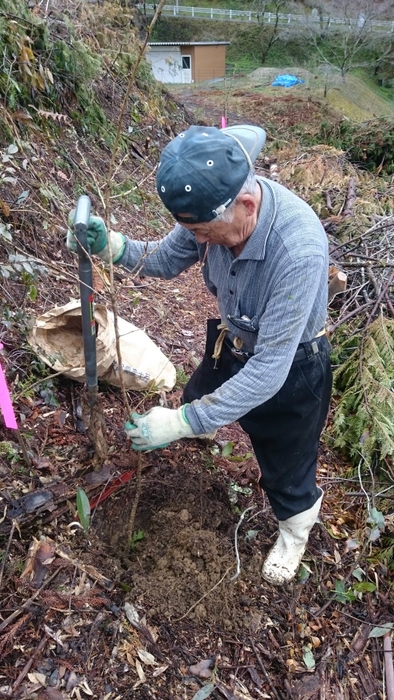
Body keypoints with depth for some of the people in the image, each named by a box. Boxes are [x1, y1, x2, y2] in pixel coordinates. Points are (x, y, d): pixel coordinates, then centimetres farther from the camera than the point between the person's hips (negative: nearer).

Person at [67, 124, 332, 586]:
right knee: (196, 402, 32)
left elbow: (270, 370, -37)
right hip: (233, 343, 6)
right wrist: (111, 246, -23)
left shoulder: (299, 250, -41)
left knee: (285, 465, 16)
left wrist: (181, 423, -35)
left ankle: (296, 528, 52)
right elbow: (167, 259, -3)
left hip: (290, 367, -6)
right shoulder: (212, 206, -23)